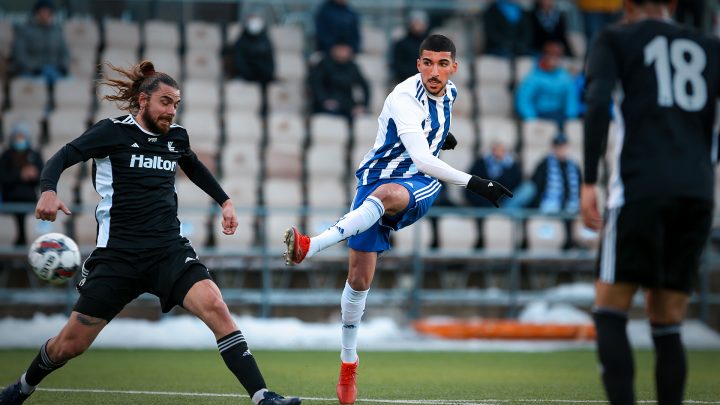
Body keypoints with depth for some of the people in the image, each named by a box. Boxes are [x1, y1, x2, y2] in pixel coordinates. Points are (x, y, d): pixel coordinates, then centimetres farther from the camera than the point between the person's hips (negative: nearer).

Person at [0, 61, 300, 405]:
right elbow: (62, 158, -10)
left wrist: (224, 201, 28)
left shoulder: (176, 136, 10)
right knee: (70, 344, 3)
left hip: (170, 250, 3)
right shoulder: (114, 131, -4)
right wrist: (48, 191, -29)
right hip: (119, 255, -3)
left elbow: (194, 167, 33)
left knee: (215, 307, -24)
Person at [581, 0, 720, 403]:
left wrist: (589, 183, -10)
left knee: (610, 313, 2)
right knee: (667, 326, 10)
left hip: (640, 188, -4)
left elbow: (598, 102, -8)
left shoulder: (615, 40, 9)